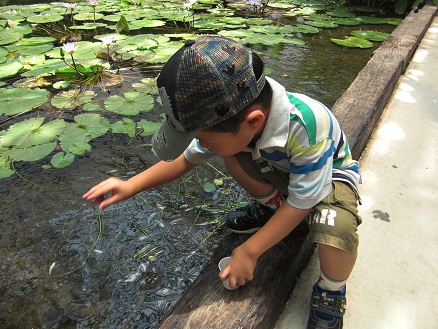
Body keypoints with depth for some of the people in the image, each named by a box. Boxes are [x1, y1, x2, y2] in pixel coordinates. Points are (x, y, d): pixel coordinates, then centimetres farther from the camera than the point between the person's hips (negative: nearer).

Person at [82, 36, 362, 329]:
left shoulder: (305, 126, -42)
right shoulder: (231, 116, -24)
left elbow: (300, 204, -30)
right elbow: (186, 158, -9)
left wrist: (249, 252, -23)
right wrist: (132, 186, -16)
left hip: (330, 174, -4)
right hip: (283, 169, 5)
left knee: (336, 226, -37)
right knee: (232, 153, -21)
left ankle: (331, 291, -1)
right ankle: (270, 205, 8)